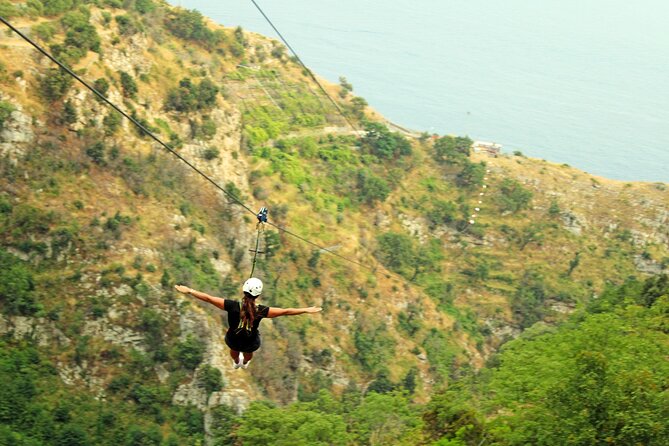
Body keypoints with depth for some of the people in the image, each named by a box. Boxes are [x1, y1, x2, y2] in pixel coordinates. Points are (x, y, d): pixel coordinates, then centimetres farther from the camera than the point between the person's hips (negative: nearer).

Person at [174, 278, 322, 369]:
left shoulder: (232, 306, -32)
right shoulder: (260, 311, -31)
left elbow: (208, 298, -26)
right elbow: (285, 311, -26)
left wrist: (189, 291, -16)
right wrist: (306, 310, -17)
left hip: (233, 341, 0)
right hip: (251, 344, 0)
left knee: (234, 349, 40)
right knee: (248, 352, 39)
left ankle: (236, 363, 73)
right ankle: (245, 363, 74)